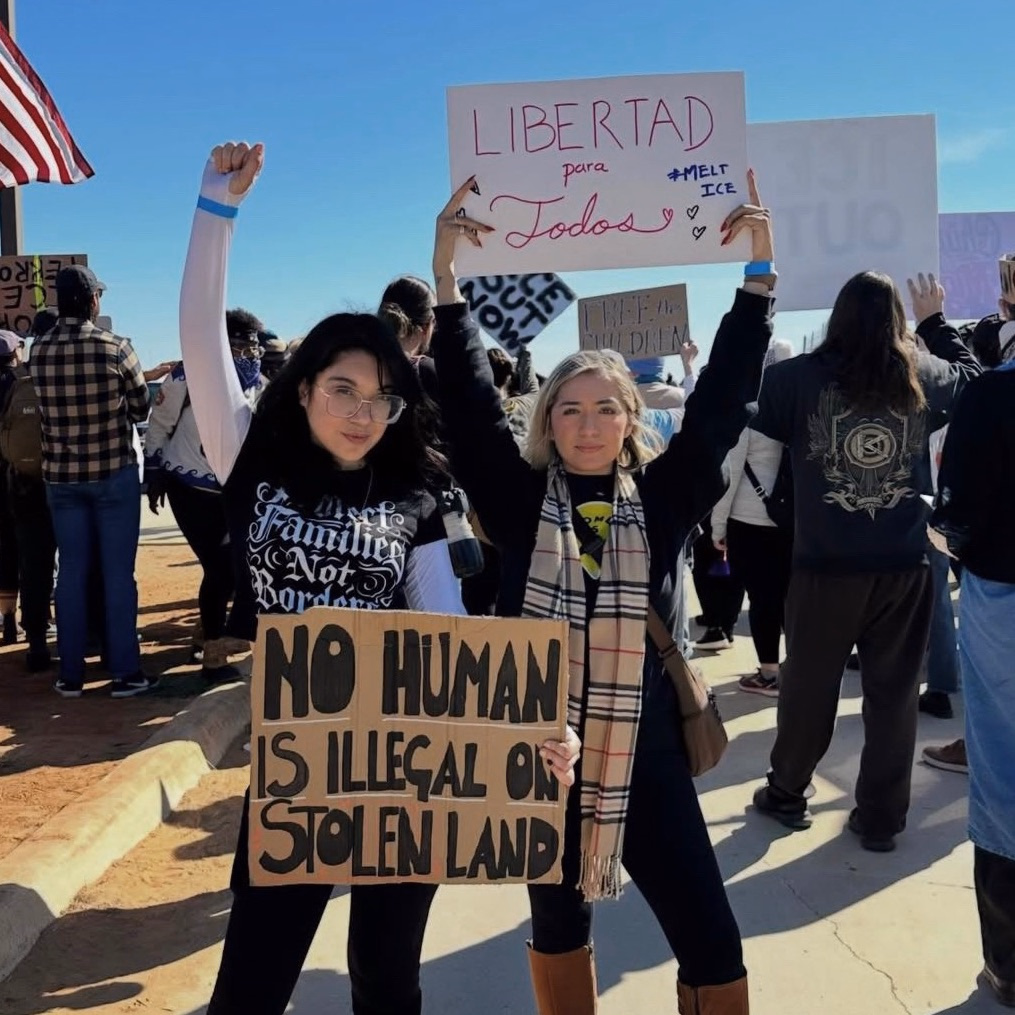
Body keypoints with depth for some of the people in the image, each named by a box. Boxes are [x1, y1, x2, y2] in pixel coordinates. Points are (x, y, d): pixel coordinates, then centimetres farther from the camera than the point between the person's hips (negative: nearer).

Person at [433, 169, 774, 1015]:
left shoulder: (663, 497, -2)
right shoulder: (521, 501, -3)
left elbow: (725, 399, -6)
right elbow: (470, 402, -9)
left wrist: (760, 270, -10)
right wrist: (447, 273, -15)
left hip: (642, 749, 0)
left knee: (709, 939, 4)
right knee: (558, 921, 20)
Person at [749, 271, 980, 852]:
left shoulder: (799, 377, -9)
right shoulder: (924, 378, 0)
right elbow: (973, 374, 22)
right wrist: (935, 319, 33)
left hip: (825, 564, -1)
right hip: (905, 564, 2)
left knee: (808, 684, 13)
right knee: (894, 691, 11)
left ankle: (787, 794, 29)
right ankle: (881, 818, 19)